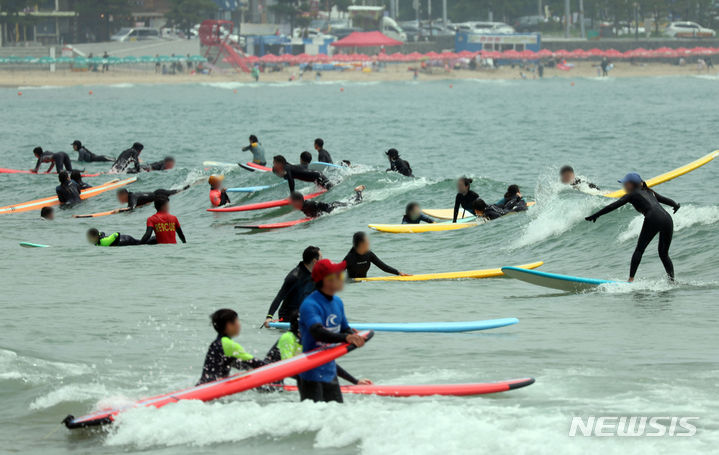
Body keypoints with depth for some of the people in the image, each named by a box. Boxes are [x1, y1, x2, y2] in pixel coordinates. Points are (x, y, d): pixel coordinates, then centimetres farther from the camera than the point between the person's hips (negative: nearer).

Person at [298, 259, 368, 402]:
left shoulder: (337, 302, 7)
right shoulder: (310, 305, -21)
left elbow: (344, 329, 17)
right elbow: (317, 332, -37)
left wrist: (354, 337, -6)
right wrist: (345, 337, -48)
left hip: (330, 373, 8)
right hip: (311, 374, -8)